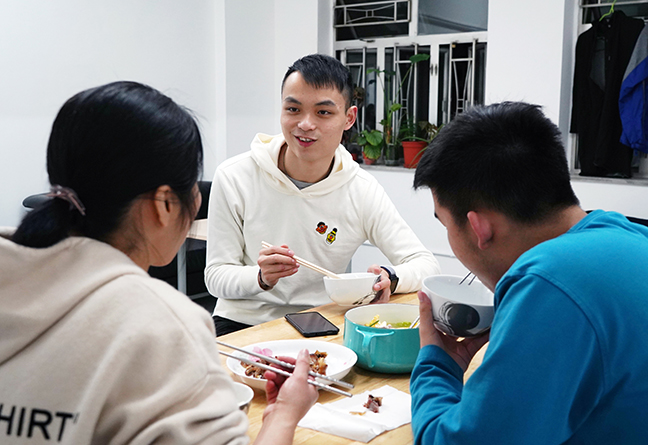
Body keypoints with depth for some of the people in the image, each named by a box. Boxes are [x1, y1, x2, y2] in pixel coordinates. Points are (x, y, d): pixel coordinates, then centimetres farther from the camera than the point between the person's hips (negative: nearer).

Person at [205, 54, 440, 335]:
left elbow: (426, 264, -4)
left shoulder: (362, 190, -6)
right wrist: (261, 278, -28)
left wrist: (389, 278, -26)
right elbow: (216, 276, -6)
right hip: (241, 324, -1)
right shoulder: (234, 178, -10)